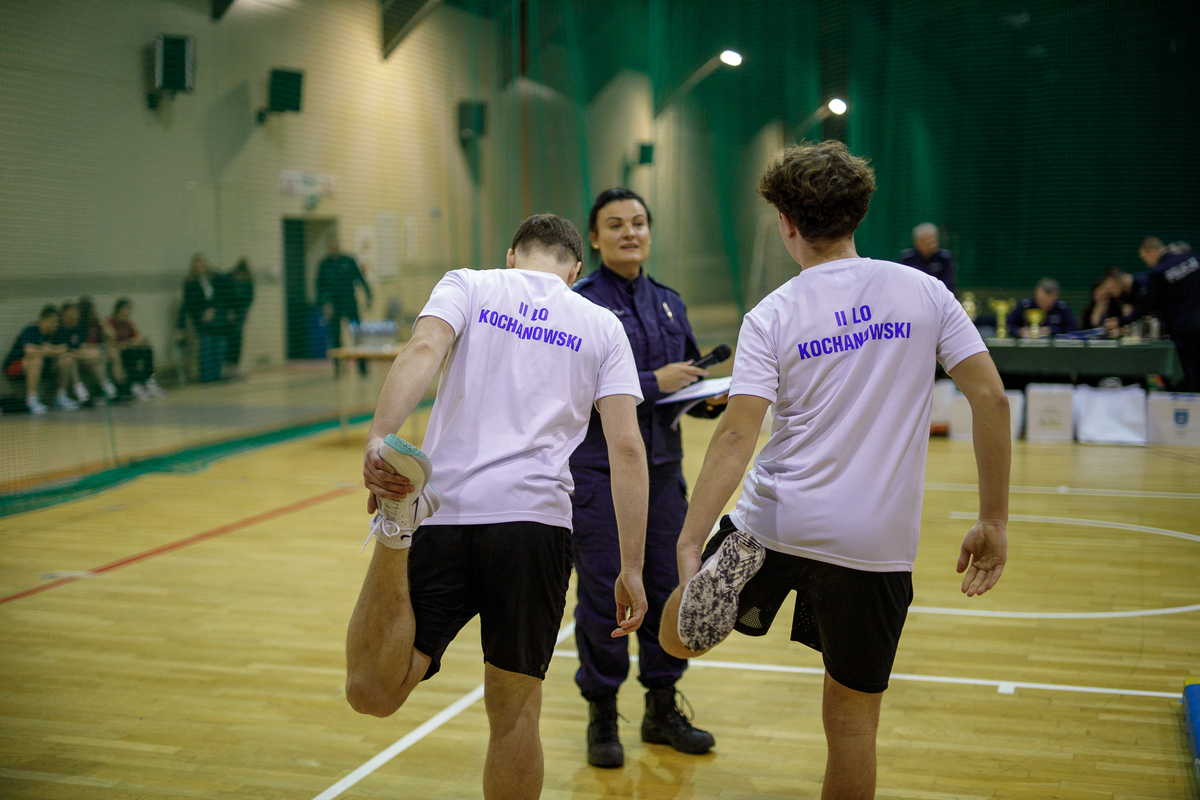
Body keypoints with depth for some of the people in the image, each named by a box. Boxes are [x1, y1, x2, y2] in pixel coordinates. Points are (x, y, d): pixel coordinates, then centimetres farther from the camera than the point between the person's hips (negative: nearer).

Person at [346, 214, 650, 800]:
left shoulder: (468, 285, 14)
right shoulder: (602, 326, 16)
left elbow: (424, 350, -9)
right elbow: (626, 447, 8)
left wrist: (379, 438, -22)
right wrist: (630, 568, 8)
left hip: (445, 516, 0)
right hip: (537, 520, 1)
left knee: (371, 693, -3)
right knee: (515, 712, 14)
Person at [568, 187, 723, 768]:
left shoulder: (669, 304, 14)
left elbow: (686, 378, 20)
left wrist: (710, 399, -2)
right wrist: (652, 384, -19)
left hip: (662, 468, 6)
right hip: (599, 473, -6)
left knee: (668, 589, 9)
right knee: (603, 596, 0)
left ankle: (662, 709, 25)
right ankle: (602, 717, 17)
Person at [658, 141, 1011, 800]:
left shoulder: (770, 318, -4)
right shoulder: (924, 293, 0)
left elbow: (736, 436, -13)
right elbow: (990, 398, -3)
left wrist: (689, 545, -13)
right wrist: (993, 522, 3)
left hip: (775, 523, -1)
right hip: (877, 542, 1)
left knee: (676, 637, 24)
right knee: (853, 718, 14)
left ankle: (734, 566, 2)